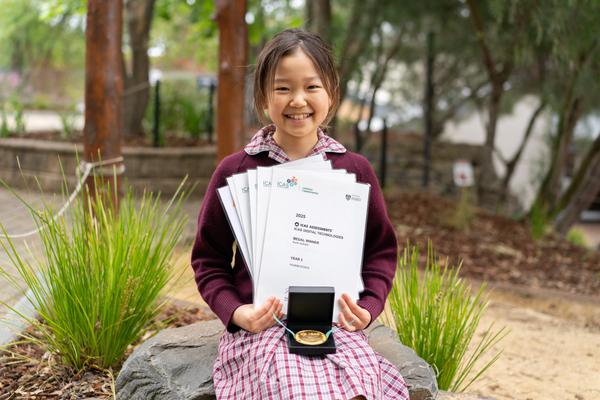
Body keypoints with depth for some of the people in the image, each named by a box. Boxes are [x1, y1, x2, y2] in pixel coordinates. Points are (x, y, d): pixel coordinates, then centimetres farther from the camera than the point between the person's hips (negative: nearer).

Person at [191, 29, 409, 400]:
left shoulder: (355, 170, 6)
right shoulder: (235, 171, 2)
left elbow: (382, 250, 15)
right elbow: (208, 258, 9)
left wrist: (368, 306, -1)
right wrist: (236, 312, -7)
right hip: (261, 327, -1)